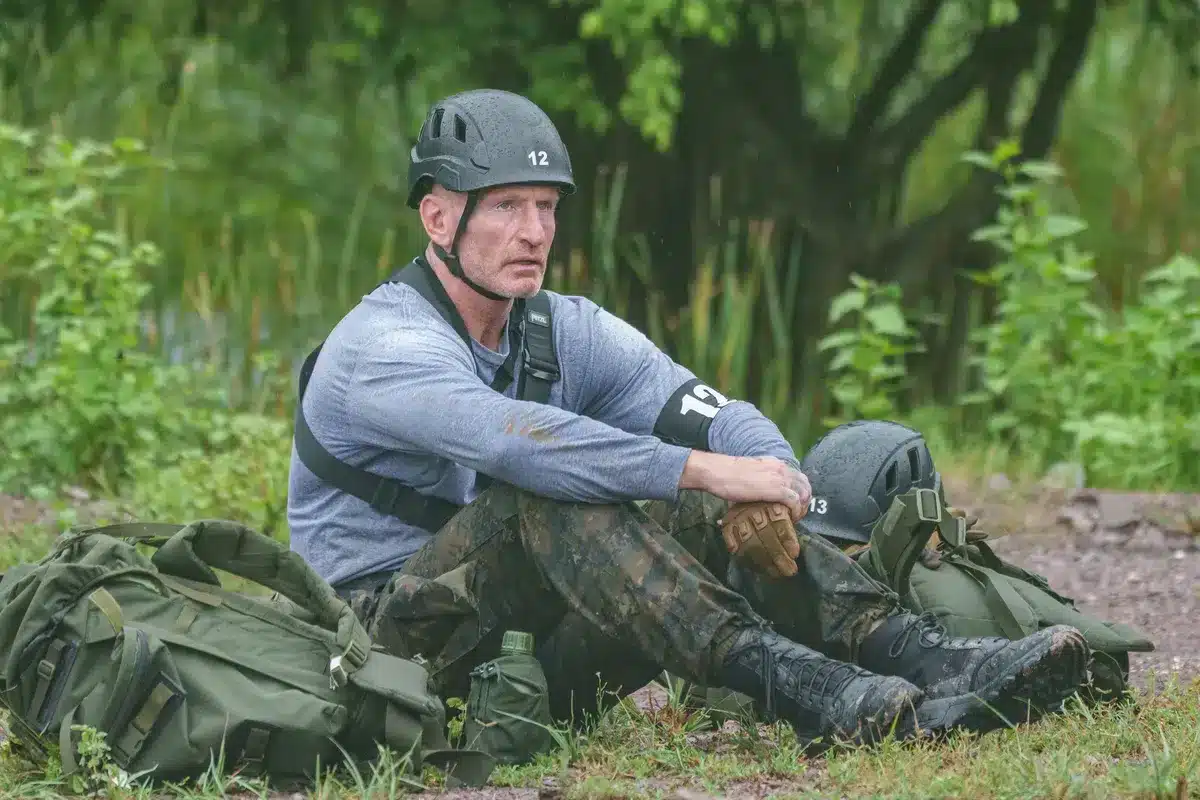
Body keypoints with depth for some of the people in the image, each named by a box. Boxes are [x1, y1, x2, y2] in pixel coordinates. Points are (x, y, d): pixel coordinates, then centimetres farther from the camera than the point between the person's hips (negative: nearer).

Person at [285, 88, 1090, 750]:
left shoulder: (567, 333, 9)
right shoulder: (384, 345, -14)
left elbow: (712, 415, -4)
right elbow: (512, 437, -33)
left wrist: (770, 478, -29)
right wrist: (702, 470, -38)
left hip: (532, 647, 7)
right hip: (390, 648, -7)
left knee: (716, 518, -13)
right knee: (543, 495, -32)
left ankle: (924, 663, -30)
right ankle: (790, 684, -45)